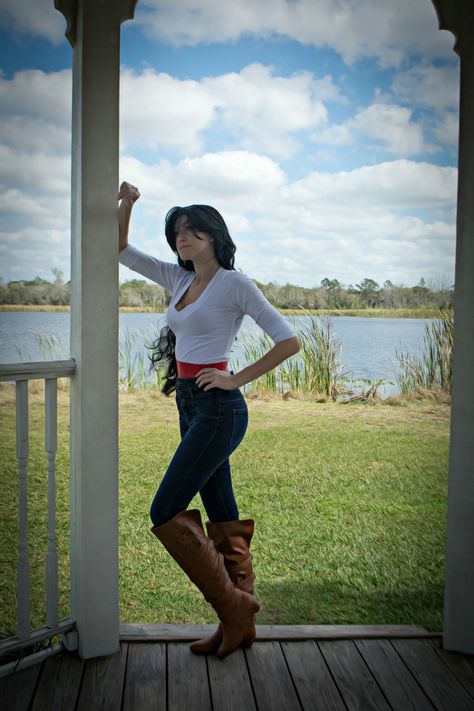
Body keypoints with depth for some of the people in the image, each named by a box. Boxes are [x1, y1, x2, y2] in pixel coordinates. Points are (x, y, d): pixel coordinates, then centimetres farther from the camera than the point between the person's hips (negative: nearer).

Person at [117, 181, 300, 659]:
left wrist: (237, 379, -13)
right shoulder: (178, 279, 12)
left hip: (218, 408, -8)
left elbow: (288, 341, -13)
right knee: (222, 518, 11)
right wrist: (125, 205, 5)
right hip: (190, 406, 8)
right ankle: (239, 623, 21)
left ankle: (232, 603, 4)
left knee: (165, 514, -8)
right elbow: (121, 252, 20)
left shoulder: (234, 283, -9)